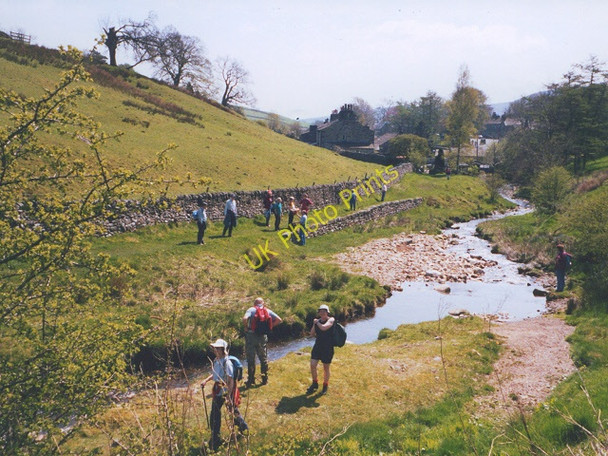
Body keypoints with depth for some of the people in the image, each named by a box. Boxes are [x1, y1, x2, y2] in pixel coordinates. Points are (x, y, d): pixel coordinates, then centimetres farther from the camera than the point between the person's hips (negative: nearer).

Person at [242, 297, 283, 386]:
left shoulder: (251, 310, -4)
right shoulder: (268, 311, 7)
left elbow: (245, 319, -22)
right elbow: (279, 320, 1)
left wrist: (246, 327, -6)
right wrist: (270, 326, 7)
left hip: (251, 335, -3)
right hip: (263, 336, 3)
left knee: (251, 358, 5)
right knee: (264, 358, 16)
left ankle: (251, 380, 7)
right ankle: (265, 378, 20)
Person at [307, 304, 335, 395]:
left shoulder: (331, 320, -9)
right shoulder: (317, 321, 6)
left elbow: (323, 328, -27)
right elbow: (312, 334, 18)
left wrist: (317, 322, -11)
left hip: (328, 348, -4)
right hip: (317, 346, 4)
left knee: (326, 368, 7)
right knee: (312, 365, -4)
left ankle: (325, 386, 28)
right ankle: (315, 383, 19)